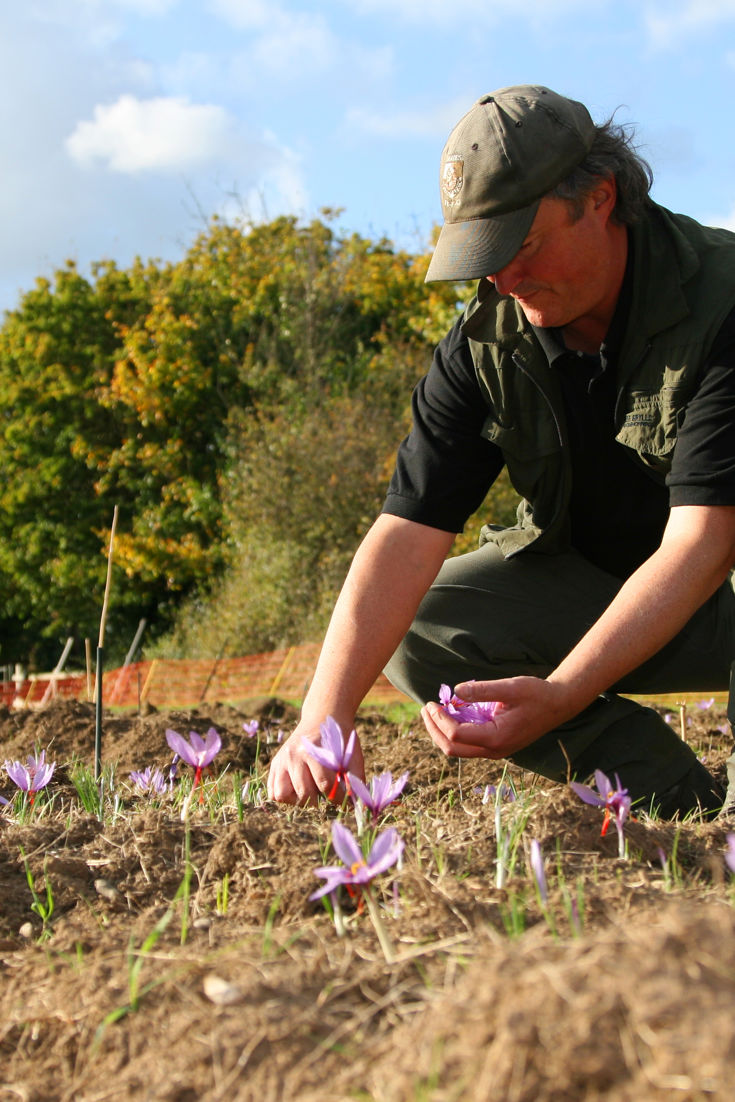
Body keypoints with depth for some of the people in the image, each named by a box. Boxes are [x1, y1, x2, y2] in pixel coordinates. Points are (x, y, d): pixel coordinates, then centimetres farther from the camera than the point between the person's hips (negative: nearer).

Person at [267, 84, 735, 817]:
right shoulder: (486, 342, -12)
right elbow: (408, 532, -19)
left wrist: (557, 696, -43)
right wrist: (323, 718, -33)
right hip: (594, 580, 5)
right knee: (420, 633, -16)